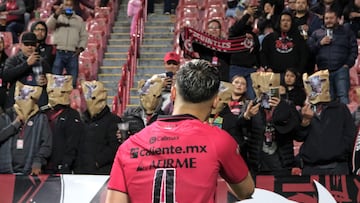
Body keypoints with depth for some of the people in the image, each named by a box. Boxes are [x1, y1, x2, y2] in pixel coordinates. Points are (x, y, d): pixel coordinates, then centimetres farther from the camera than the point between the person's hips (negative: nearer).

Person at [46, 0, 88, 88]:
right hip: (58, 53, -2)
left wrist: (81, 47, -2)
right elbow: (48, 26, -9)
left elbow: (84, 36, 16)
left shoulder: (79, 20, 17)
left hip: (73, 54, 2)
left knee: (72, 81, 3)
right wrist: (56, 14, -23)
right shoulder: (57, 17, 10)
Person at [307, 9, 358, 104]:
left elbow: (354, 48, 6)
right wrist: (320, 43, -5)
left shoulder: (346, 31, 13)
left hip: (341, 69, -2)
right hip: (323, 71, 2)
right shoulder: (316, 33, 18)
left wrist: (348, 64, -5)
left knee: (343, 96, -13)